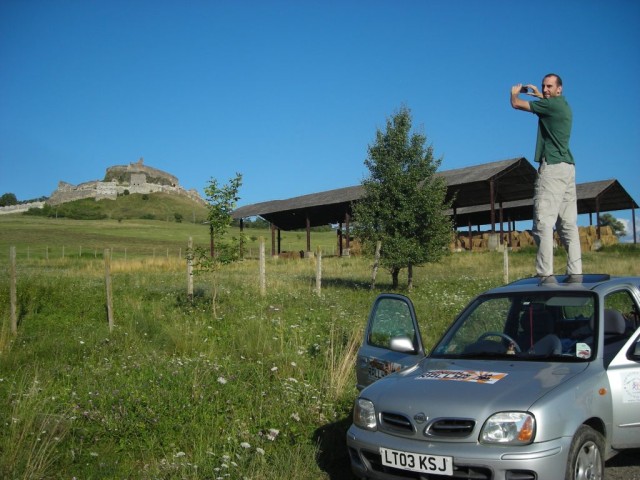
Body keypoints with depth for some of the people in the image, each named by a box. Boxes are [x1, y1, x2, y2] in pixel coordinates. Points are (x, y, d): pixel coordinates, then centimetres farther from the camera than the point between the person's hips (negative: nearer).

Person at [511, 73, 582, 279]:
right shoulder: (564, 106, 19)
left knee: (543, 222, -14)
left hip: (552, 166, -10)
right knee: (568, 223, 5)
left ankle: (546, 273, -21)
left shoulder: (551, 104, -8)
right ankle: (575, 272, 3)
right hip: (568, 167, 10)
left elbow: (516, 104, -3)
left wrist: (514, 92, 17)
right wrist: (539, 95, 40)